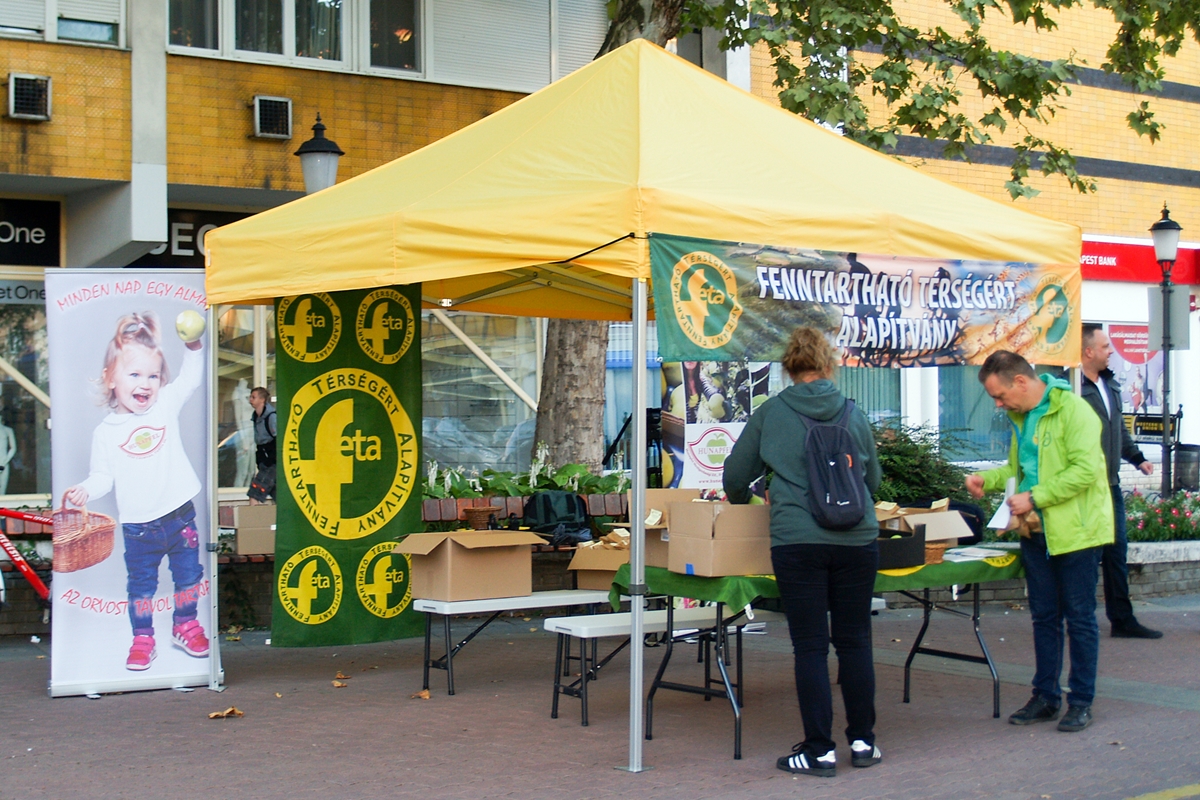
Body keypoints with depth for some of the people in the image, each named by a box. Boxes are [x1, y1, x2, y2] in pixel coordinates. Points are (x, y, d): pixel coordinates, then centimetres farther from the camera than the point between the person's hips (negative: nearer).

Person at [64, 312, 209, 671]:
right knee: (141, 585, 8)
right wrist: (86, 490, -22)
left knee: (188, 575, 14)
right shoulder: (106, 431, -5)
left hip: (180, 514, 2)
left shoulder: (166, 405, -1)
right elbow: (104, 475, -4)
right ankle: (142, 639, 22)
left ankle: (185, 627, 33)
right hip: (138, 526, -1)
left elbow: (191, 379, 6)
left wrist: (194, 347, -7)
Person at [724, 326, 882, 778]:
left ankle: (819, 751, 4)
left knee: (810, 646, 2)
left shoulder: (770, 414, 3)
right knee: (854, 640, 12)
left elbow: (735, 476, 12)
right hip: (856, 538, 2)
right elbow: (873, 479, 20)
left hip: (797, 541, -2)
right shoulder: (853, 414, 8)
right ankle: (863, 741, 19)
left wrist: (742, 505, 33)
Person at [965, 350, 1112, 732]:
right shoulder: (1021, 417, 11)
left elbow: (1084, 470, -23)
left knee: (1079, 619, 3)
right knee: (1044, 618, 13)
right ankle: (1045, 697, 21)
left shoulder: (1073, 410, -16)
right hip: (1036, 532, 8)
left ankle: (1081, 701, 13)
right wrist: (987, 479, 4)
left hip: (1075, 530, -7)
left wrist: (1034, 498, -23)